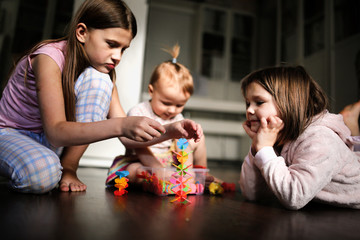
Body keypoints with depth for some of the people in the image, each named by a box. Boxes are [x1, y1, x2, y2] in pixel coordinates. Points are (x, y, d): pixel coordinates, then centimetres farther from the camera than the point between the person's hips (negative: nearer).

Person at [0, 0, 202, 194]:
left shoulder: (99, 74, -7)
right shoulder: (50, 57, -24)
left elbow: (127, 135, -12)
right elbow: (56, 132, -34)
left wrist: (171, 130, -28)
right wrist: (121, 125, -45)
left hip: (50, 141, 5)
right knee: (42, 175, -41)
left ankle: (67, 168, -13)